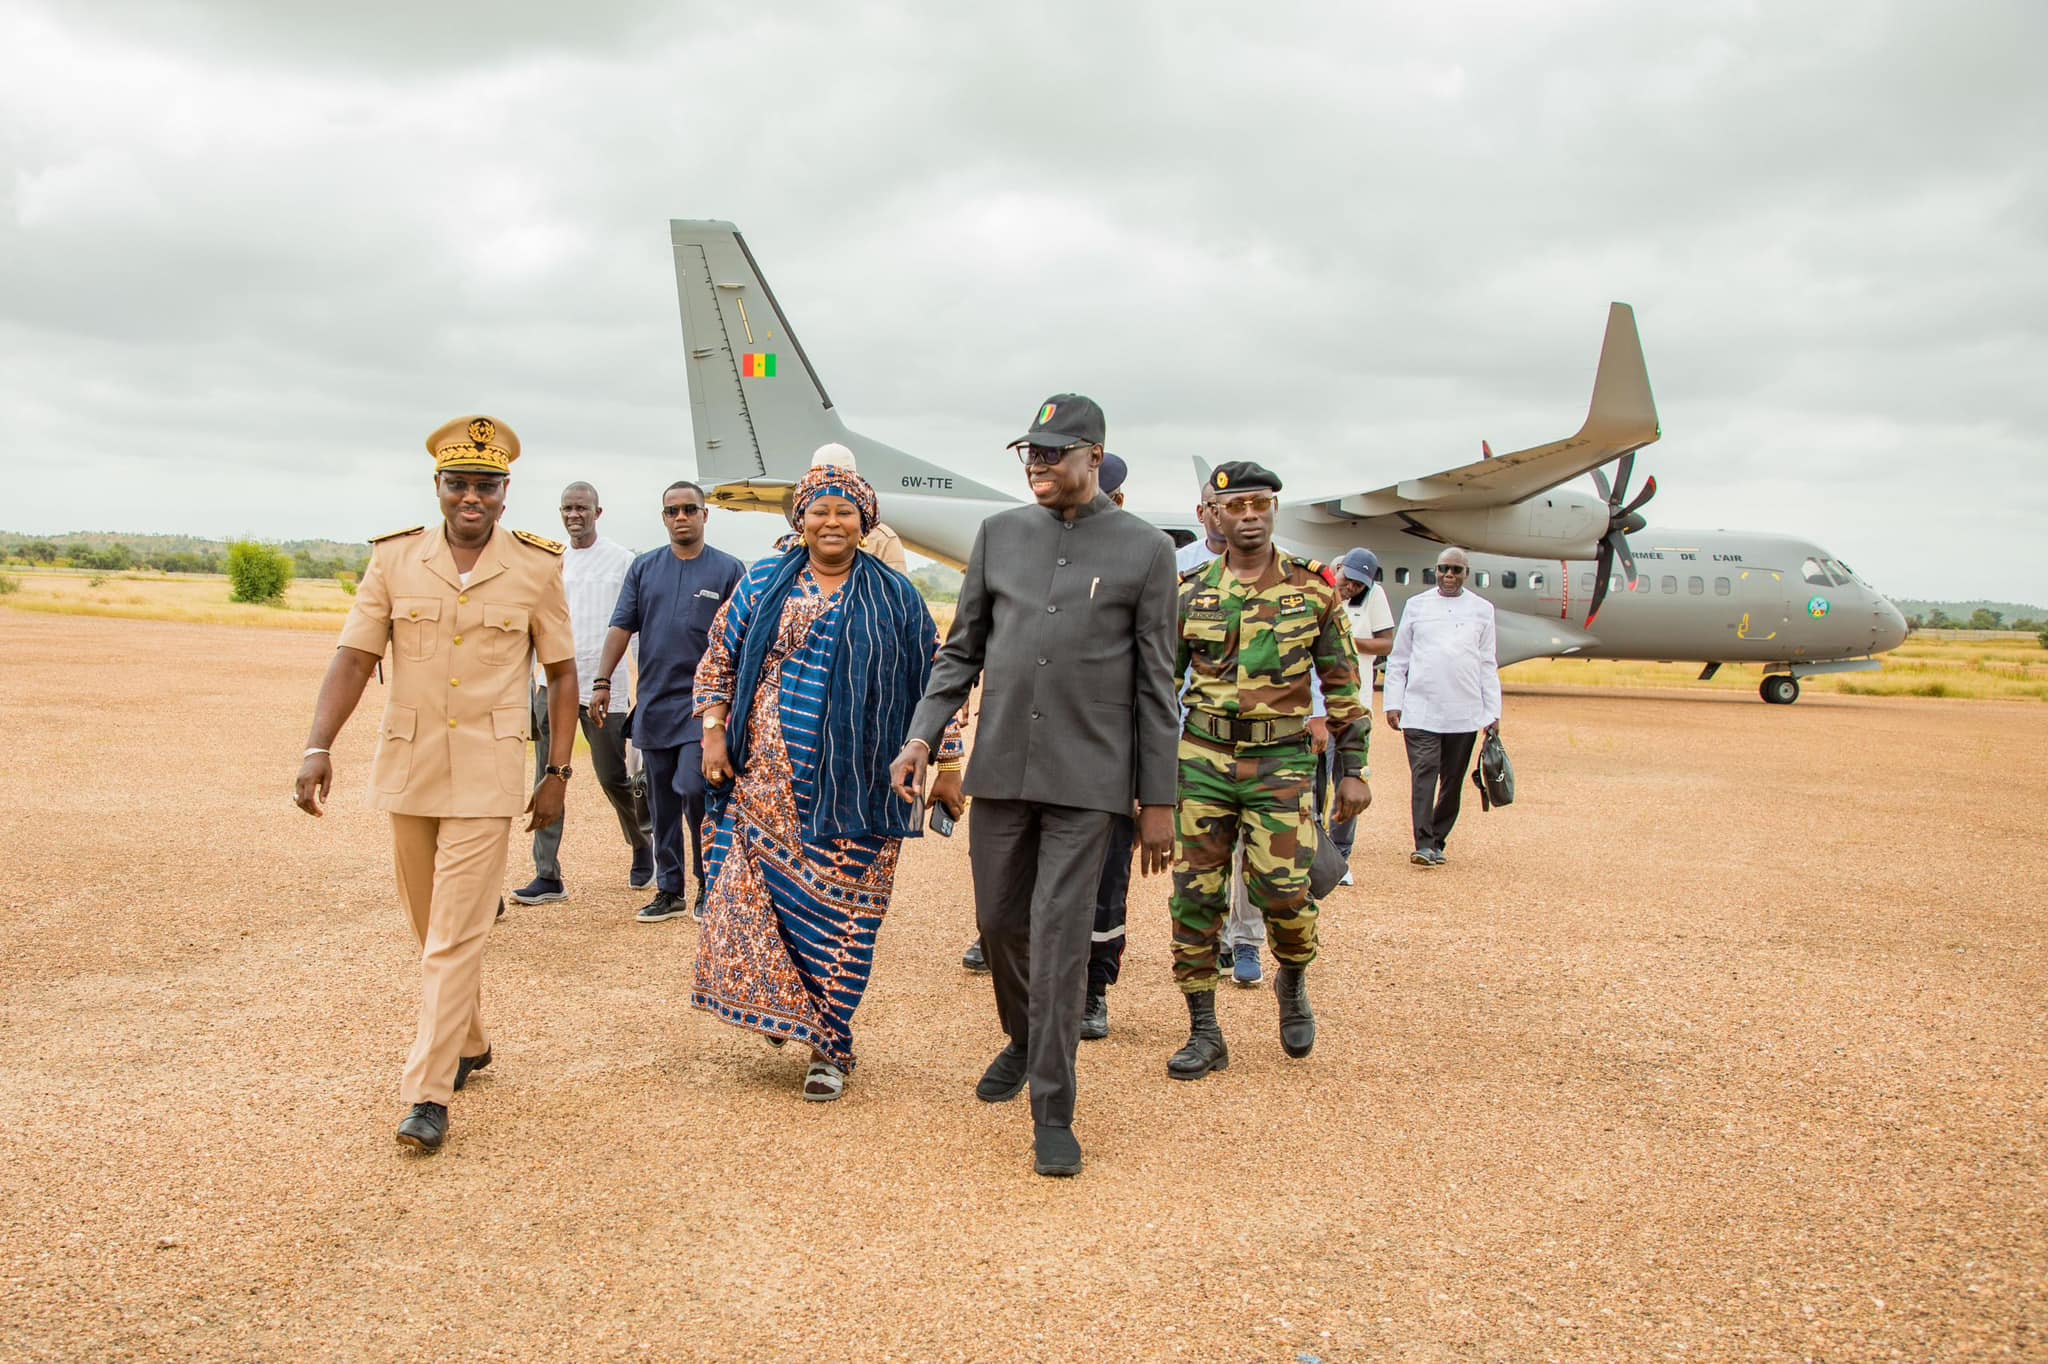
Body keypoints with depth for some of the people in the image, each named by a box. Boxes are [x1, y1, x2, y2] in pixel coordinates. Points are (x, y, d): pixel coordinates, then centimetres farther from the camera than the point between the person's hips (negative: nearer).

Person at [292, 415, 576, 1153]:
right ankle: (470, 1044, 35)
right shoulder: (395, 559, 0)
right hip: (406, 766, 3)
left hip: (487, 773, -3)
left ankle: (428, 1093, -1)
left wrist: (557, 773, 0)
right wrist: (318, 747, -18)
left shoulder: (535, 567, -4)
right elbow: (354, 658, -5)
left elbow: (561, 673, 3)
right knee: (431, 925, 16)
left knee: (456, 933, -6)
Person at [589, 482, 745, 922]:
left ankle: (709, 885, 2)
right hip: (652, 702, 4)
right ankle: (669, 890, 19)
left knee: (692, 788, -16)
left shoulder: (728, 570, 2)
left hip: (702, 703, -4)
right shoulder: (644, 568, 10)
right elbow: (621, 627, 8)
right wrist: (602, 682, -2)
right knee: (661, 801, 9)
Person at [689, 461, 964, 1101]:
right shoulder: (763, 584, 8)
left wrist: (947, 767, 4)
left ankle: (831, 1047, 13)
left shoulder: (895, 597, 5)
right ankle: (777, 1006, 24)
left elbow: (933, 684, 7)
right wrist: (714, 734, 1)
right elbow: (718, 662, 13)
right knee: (759, 896, 0)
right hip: (764, 781, 2)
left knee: (839, 915, 1)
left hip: (852, 790, -1)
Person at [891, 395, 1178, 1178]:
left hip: (1087, 777, -4)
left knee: (1061, 936, -6)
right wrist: (922, 736, -3)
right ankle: (1022, 1040, 41)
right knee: (1000, 921, 13)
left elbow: (1156, 686, -2)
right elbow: (961, 649, 10)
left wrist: (1159, 801, -3)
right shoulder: (1000, 534, 7)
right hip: (1001, 767, 4)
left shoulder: (1145, 550, -3)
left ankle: (1053, 1112, 5)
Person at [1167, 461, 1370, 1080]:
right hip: (1203, 758, 2)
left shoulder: (1312, 587, 2)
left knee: (1283, 889, -10)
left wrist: (1353, 769, 2)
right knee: (1195, 895, 1)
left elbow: (1342, 684, 6)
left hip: (1282, 762, -1)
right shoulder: (1190, 593, 5)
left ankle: (1293, 981, 24)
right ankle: (1204, 1035, 13)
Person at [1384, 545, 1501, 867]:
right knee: (1424, 773, -11)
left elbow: (1488, 665, 11)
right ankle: (1423, 844, -14)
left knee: (1453, 780, 6)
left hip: (1465, 713, 2)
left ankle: (1437, 842, 16)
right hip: (1420, 710, -2)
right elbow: (1398, 659, 10)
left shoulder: (1482, 609, 10)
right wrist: (1393, 702, 3)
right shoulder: (1417, 605, 8)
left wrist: (1493, 712, 5)